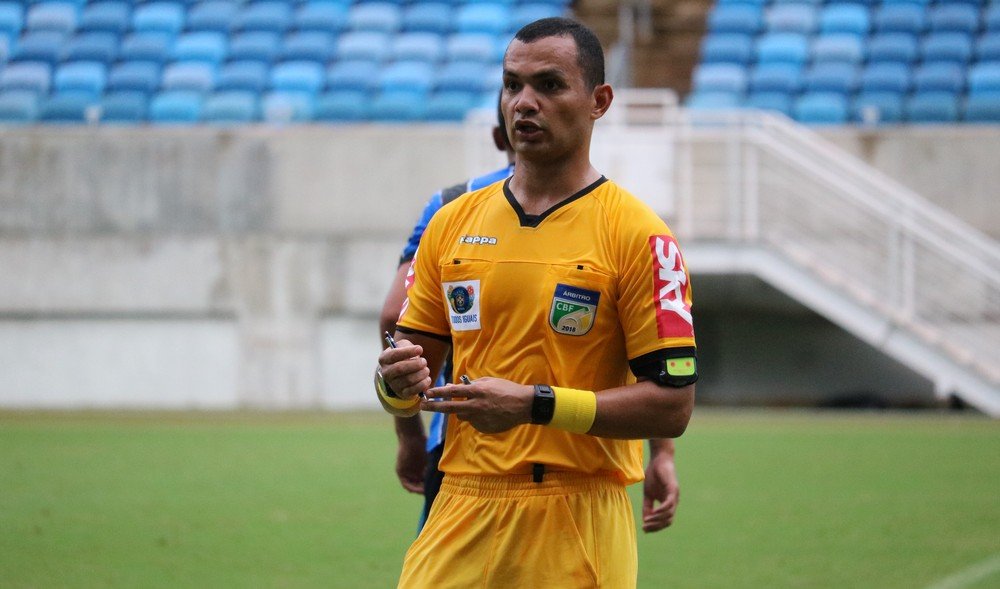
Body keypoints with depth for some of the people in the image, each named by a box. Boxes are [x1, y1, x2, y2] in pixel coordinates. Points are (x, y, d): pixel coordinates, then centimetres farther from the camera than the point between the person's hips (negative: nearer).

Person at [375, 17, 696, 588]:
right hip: (461, 514, 4)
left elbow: (673, 404, -10)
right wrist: (399, 383, -8)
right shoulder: (453, 222, 11)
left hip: (579, 528, -4)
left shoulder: (636, 234, -5)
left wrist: (534, 404, -18)